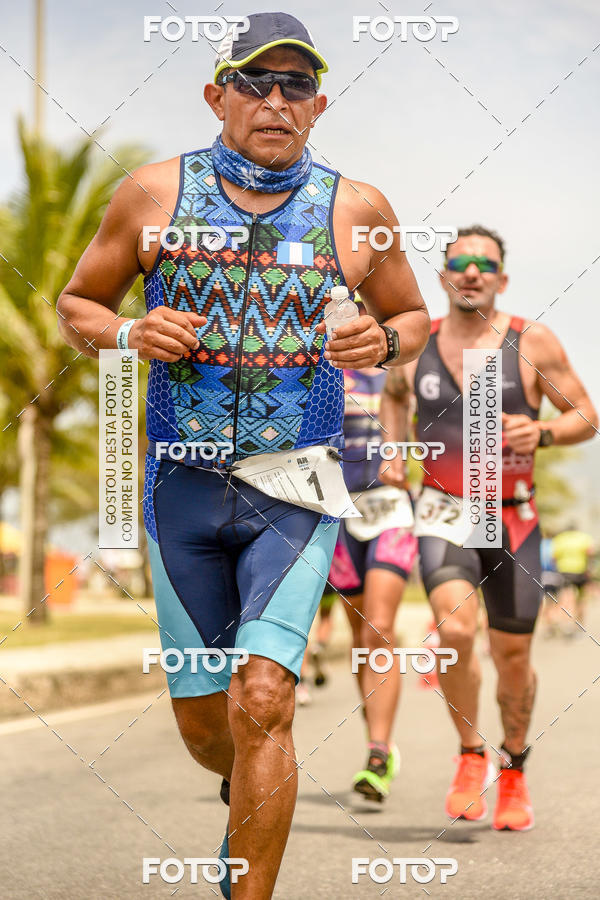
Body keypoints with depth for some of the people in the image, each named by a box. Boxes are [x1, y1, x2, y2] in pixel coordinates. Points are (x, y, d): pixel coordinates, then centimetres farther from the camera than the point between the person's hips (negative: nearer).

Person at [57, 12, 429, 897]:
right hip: (185, 487, 1)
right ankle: (248, 797, 44)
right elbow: (77, 304, 11)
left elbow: (414, 315, 17)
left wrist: (386, 340, -7)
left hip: (298, 490, -1)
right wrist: (131, 334, -11)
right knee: (203, 722, 9)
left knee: (261, 702, -18)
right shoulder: (155, 193, 2)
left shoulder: (357, 209, 3)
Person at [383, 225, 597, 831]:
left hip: (512, 519, 0)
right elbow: (393, 394, 21)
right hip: (443, 513, 0)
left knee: (512, 655, 7)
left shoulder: (533, 343, -5)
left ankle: (513, 771, 32)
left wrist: (540, 432, -20)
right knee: (455, 631, -24)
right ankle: (471, 755, -1)